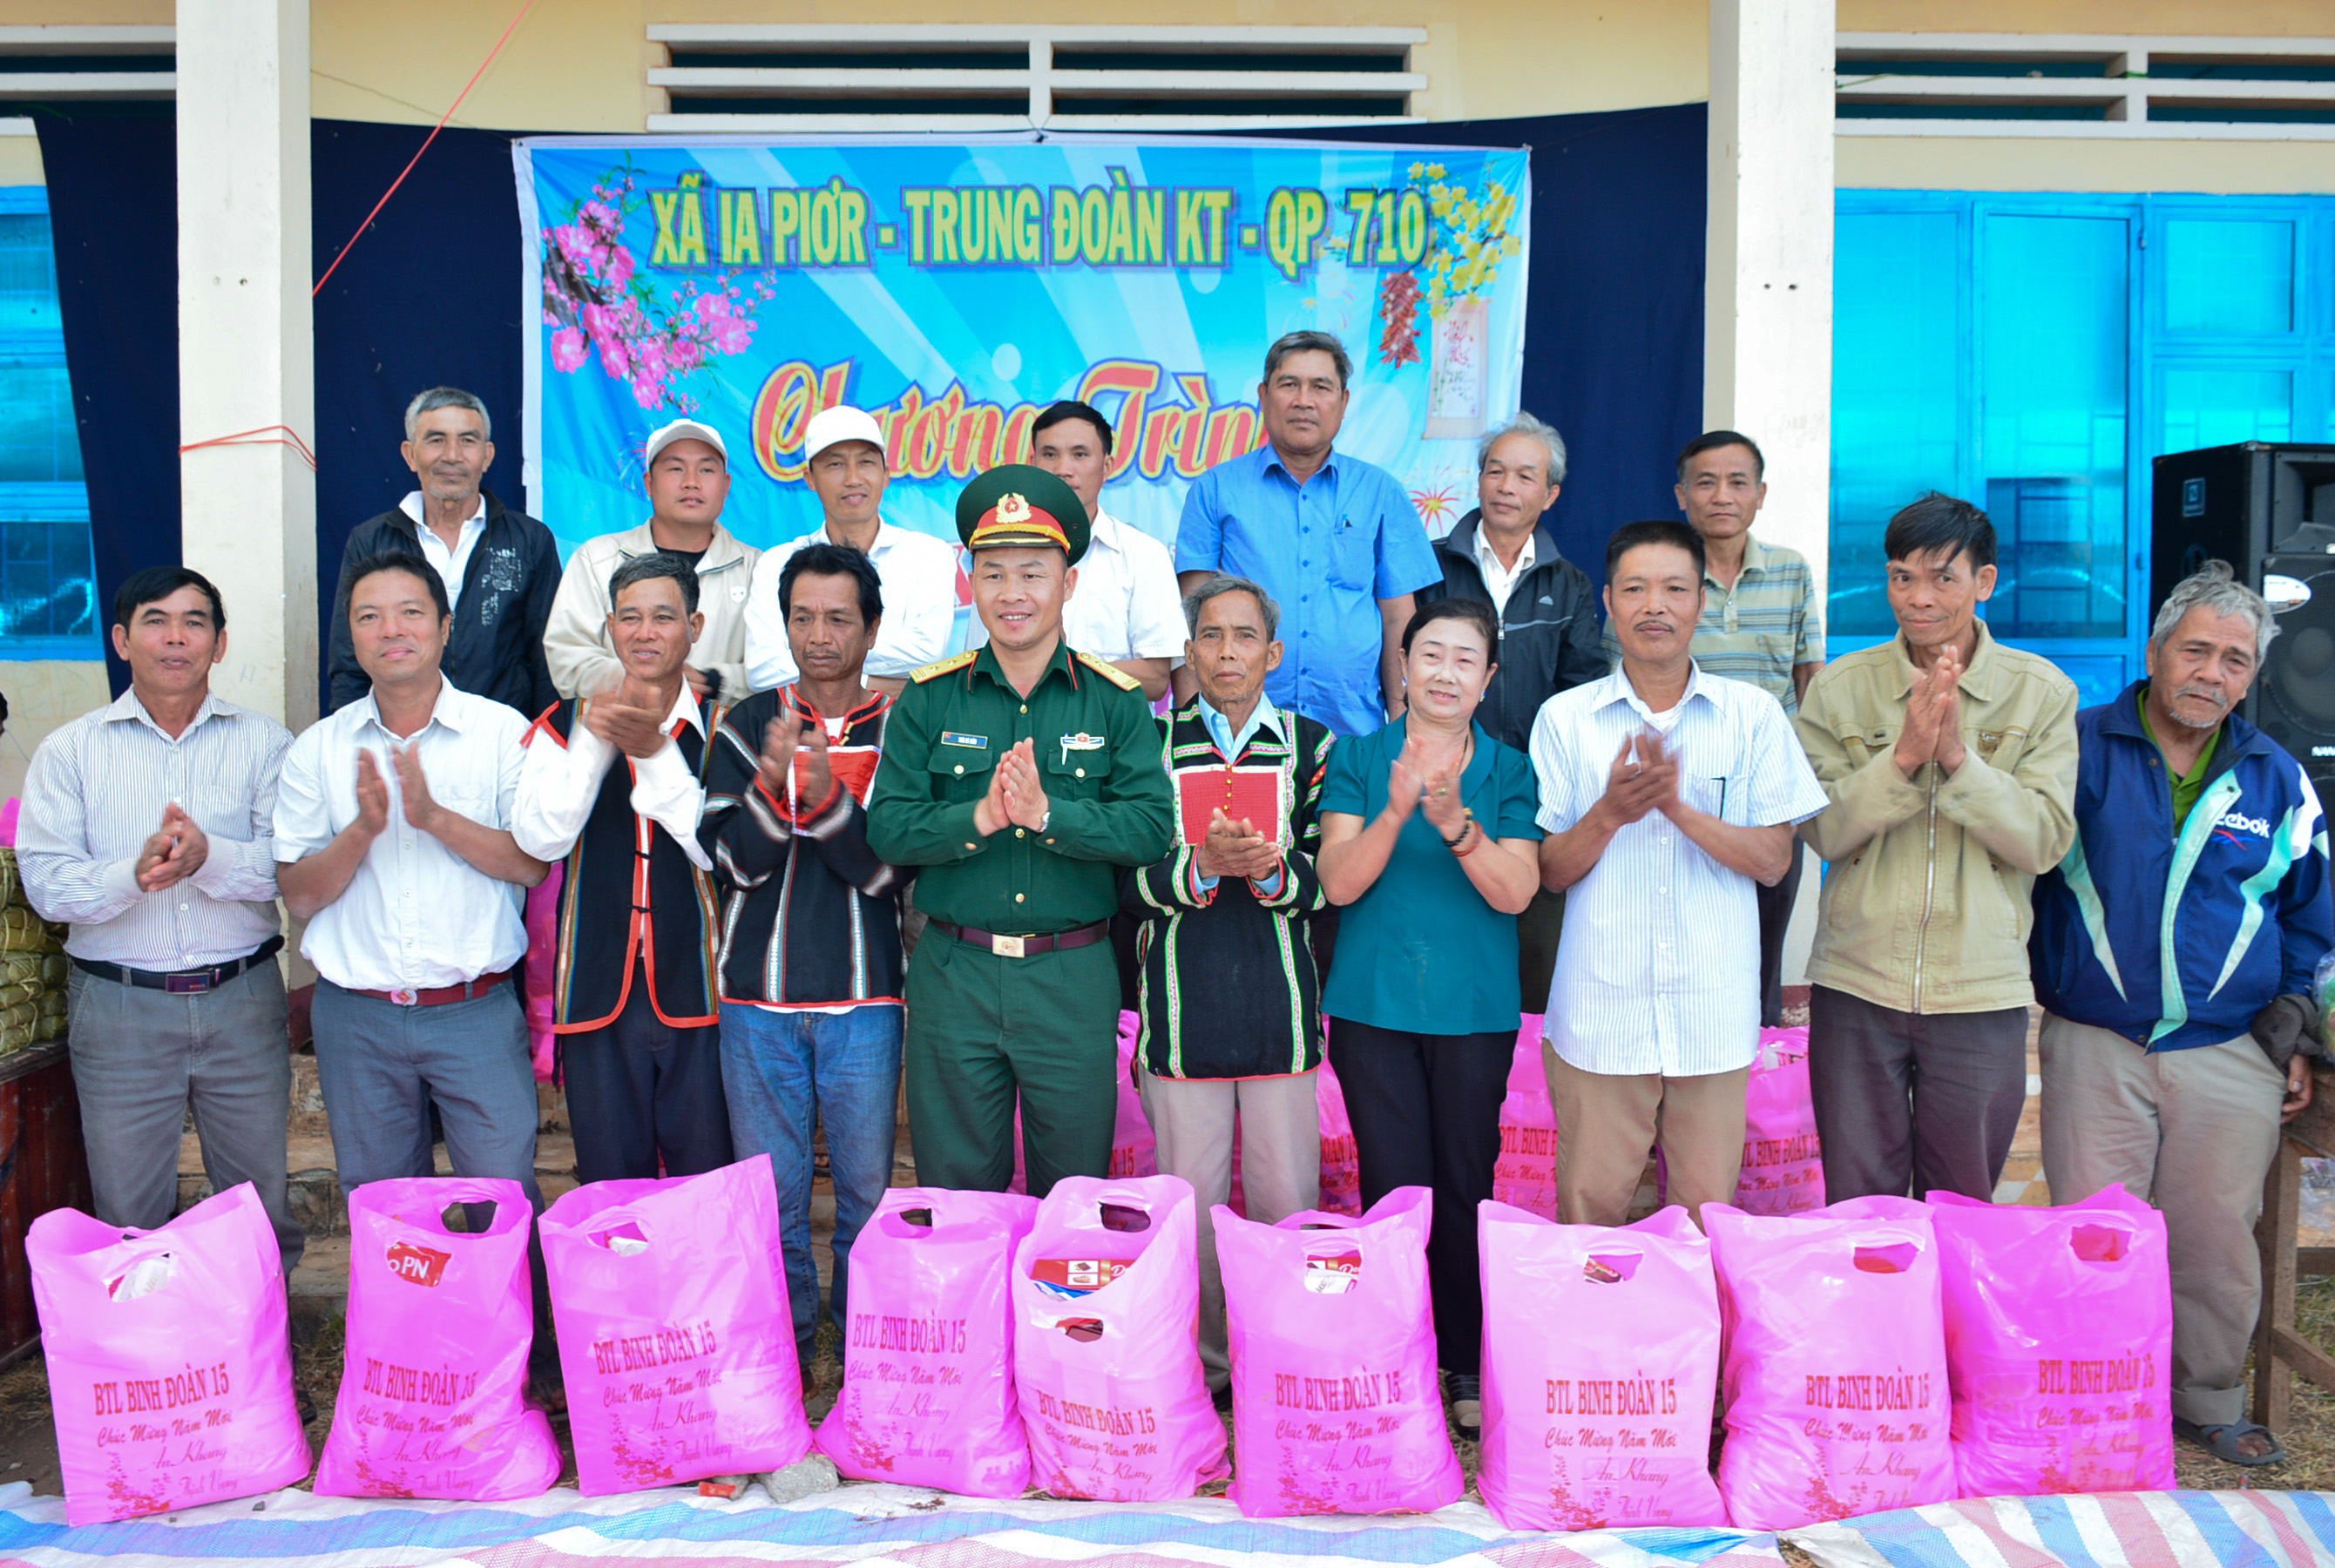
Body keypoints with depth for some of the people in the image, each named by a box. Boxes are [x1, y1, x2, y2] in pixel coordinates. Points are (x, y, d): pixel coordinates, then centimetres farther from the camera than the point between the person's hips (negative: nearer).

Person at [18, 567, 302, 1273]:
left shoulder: (263, 741, 4)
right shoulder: (70, 750, 4)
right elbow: (46, 883, -5)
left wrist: (209, 858, -26)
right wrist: (132, 874, -24)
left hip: (242, 1000, 0)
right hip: (118, 1007, 0)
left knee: (262, 1204, 10)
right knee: (128, 1215, 9)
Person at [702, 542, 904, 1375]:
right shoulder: (747, 726, 5)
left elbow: (892, 869, -9)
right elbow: (733, 860, -4)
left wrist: (827, 798, -24)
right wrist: (773, 788, -22)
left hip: (865, 998, -1)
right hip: (759, 996, 2)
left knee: (867, 1188, 6)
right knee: (769, 1187, 9)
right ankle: (782, 1345, 25)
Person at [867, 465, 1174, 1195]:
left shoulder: (1116, 703, 1)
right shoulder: (929, 698, 3)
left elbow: (1152, 828, -11)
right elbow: (887, 829, -6)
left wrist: (1046, 814, -23)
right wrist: (979, 818, -21)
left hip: (1074, 978, 0)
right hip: (954, 972, 1)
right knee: (954, 1196, 13)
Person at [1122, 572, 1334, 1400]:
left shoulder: (1311, 744, 7)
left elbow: (1326, 878, 1)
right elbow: (1130, 880, 0)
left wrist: (1268, 871, -19)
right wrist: (1204, 865, -19)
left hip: (1280, 1001, 0)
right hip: (1183, 1002, 0)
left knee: (1287, 1198, 4)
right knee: (1190, 1198, 6)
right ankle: (1201, 1361, 21)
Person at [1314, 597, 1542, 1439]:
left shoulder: (1509, 770, 4)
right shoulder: (1358, 756, 3)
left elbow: (1513, 892, -7)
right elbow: (1339, 882, -6)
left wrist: (1454, 821, -23)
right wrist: (1397, 810, -22)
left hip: (1475, 1012, 1)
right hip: (1374, 1006, 0)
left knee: (1465, 1188, 7)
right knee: (1393, 1191, 1)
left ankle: (1470, 1368, 22)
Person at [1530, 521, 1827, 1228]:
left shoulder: (1754, 715, 4)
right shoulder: (1565, 718, 3)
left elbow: (1774, 860, 0)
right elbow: (1548, 871, 3)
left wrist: (1677, 806, -15)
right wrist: (1611, 812, -16)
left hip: (1714, 1012, 1)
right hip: (1600, 1011, 0)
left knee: (1710, 1214, 8)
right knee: (1589, 1215, 5)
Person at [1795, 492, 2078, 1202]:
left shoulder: (2042, 692, -1)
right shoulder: (1839, 687, 0)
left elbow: (2044, 840, -9)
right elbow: (1822, 830, -6)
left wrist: (1957, 755, -21)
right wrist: (1904, 755, -20)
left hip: (1982, 991, 0)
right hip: (1856, 984, 0)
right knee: (1855, 1206, 9)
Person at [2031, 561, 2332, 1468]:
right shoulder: (2080, 749, -2)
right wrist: (2023, 988, -2)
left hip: (2230, 1054, 3)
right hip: (2094, 1048, -2)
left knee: (2216, 1240, 10)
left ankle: (2210, 1403, 30)